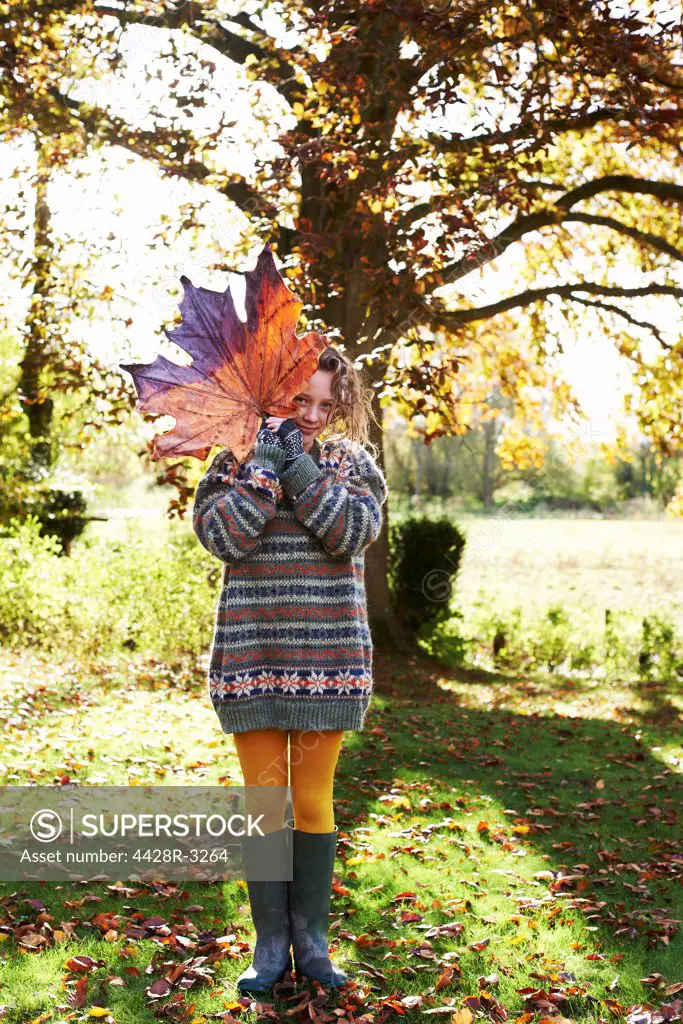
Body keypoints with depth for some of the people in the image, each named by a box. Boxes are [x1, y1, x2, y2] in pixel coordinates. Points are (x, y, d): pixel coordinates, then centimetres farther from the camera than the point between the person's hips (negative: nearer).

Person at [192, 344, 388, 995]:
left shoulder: (351, 461, 6)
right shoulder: (236, 460, 5)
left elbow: (355, 531, -11)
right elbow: (221, 536, -11)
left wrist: (299, 464, -12)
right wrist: (265, 463, -13)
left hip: (328, 657, 0)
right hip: (253, 657, 0)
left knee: (315, 800, 7)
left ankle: (311, 941, 19)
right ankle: (270, 945, 16)